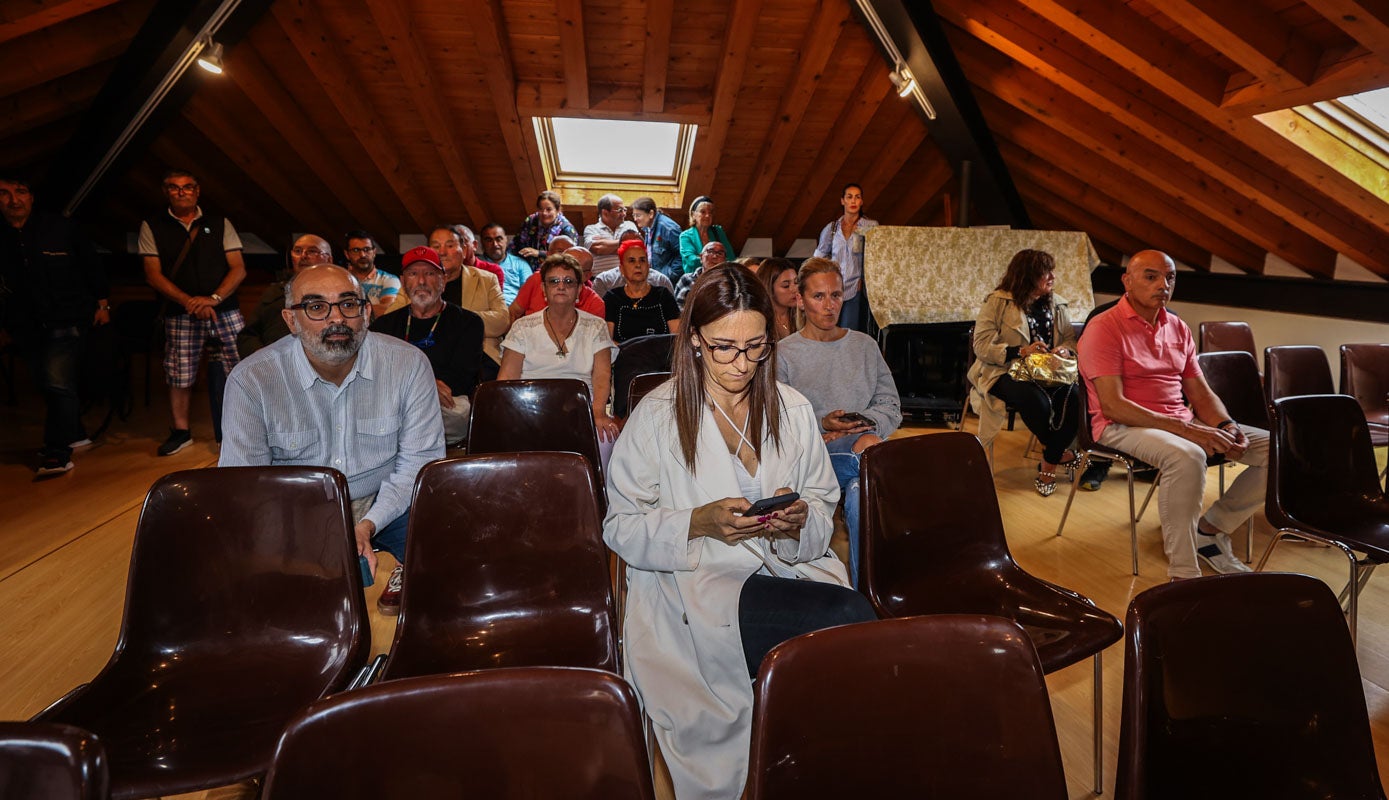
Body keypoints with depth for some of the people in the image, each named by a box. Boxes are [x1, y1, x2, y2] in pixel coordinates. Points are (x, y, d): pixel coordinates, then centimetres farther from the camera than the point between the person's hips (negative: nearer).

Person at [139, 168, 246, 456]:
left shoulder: (220, 224, 9)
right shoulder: (152, 227, 8)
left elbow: (239, 269, 2)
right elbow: (153, 274, 1)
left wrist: (213, 298, -13)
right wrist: (189, 302, -14)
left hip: (225, 310, 0)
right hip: (180, 314, 0)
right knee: (179, 375, 2)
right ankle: (180, 431, 19)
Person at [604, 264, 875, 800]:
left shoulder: (793, 410, 12)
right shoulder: (657, 416, 0)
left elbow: (825, 509, 13)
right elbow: (621, 527, -2)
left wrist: (799, 521, -11)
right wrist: (701, 522, -18)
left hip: (790, 569, 4)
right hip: (694, 584, -4)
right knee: (852, 620, -27)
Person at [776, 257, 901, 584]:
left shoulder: (865, 345, 20)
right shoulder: (783, 354, 8)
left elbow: (891, 405, 12)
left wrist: (869, 427, -9)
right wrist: (821, 425, -16)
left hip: (865, 444, 3)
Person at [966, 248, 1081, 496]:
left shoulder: (1058, 304, 17)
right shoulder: (997, 302, -2)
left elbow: (1070, 339, 18)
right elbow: (982, 346, -10)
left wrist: (1066, 351, -8)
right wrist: (1021, 351, -22)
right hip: (1004, 372, -5)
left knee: (1074, 396, -28)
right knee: (1035, 400, -37)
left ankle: (1049, 464, -11)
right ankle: (1060, 453, -8)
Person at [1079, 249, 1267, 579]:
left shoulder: (1178, 328, 14)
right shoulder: (1104, 329, -10)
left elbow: (1201, 393, 15)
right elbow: (1113, 406, -19)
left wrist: (1226, 426, -8)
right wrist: (1185, 429, -23)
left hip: (1183, 422, 8)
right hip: (1124, 427, -8)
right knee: (1187, 456, -37)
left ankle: (1210, 529, 5)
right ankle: (1183, 574, -26)